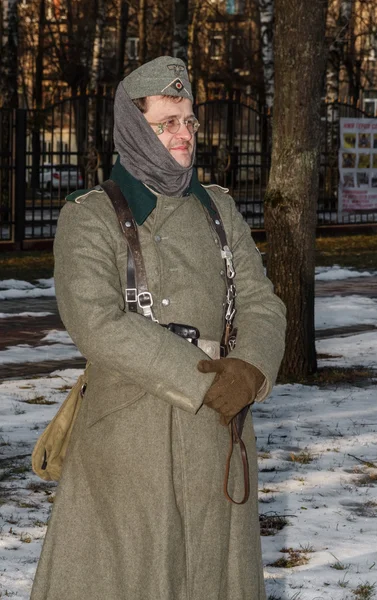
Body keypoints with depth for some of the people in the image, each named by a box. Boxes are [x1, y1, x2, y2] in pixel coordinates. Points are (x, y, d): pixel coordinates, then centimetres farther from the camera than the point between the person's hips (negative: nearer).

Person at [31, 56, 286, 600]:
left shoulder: (218, 210, 12)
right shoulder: (89, 218, -3)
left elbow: (261, 306, 6)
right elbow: (99, 325, -17)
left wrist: (252, 370, -17)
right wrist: (208, 382, -18)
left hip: (217, 440, 4)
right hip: (126, 438, -4)